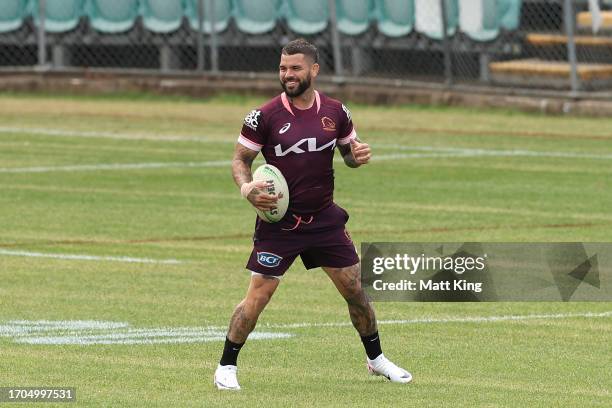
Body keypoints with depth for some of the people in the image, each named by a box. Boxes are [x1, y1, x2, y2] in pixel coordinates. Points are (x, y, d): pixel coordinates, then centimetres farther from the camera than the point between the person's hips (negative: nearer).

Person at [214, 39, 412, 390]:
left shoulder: (335, 112, 1)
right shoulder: (265, 116, -8)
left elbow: (348, 151, 16)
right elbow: (241, 159, -1)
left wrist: (359, 154, -8)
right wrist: (247, 187, -21)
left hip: (324, 218, 3)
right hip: (279, 222, -3)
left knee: (355, 289, 7)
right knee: (258, 296, -9)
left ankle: (376, 359, 26)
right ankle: (227, 367, 5)